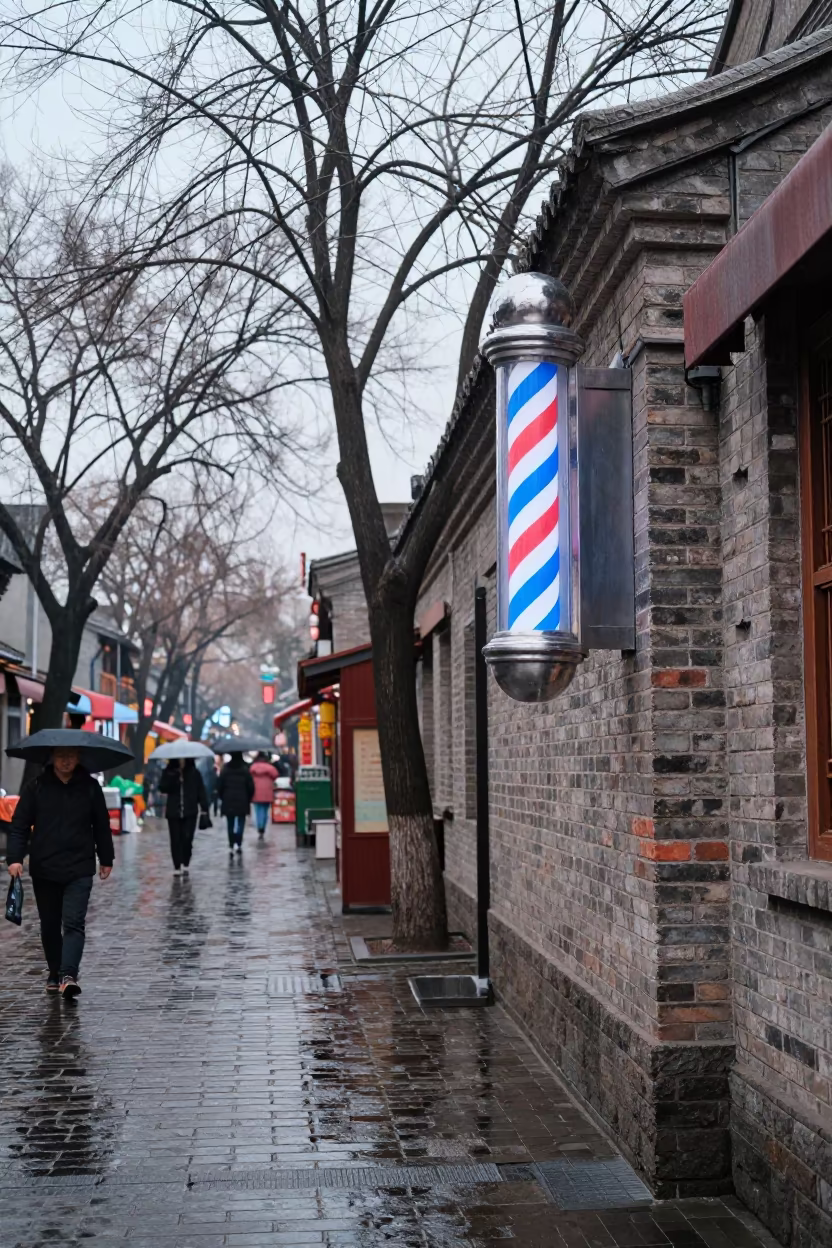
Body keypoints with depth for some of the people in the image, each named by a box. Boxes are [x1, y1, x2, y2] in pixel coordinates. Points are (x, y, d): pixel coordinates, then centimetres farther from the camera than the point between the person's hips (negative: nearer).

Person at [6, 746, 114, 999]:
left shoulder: (90, 787, 3)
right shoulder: (36, 788, 1)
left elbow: (101, 825, 10)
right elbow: (19, 824, 0)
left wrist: (106, 859, 12)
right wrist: (14, 857, -11)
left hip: (80, 870, -1)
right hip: (44, 869, 2)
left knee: (74, 923, -13)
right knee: (50, 926, 12)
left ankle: (68, 975, -20)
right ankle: (54, 975, 24)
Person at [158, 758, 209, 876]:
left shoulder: (194, 773, 3)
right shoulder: (169, 772, 4)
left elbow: (201, 790, 3)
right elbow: (162, 788, -5)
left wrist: (204, 808, -5)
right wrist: (173, 778, -19)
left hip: (190, 813, -1)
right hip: (173, 812, 1)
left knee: (187, 839, -8)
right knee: (176, 840, 2)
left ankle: (186, 864, 11)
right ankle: (177, 867, 10)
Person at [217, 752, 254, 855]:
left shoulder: (225, 770, -1)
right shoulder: (245, 770, -5)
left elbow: (219, 786, 1)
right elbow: (251, 787, -4)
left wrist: (223, 798, 15)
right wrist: (248, 799, 10)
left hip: (228, 801, 2)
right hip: (242, 801, -1)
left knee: (231, 824, 9)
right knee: (241, 823, 4)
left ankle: (231, 846, 3)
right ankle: (239, 844, -9)